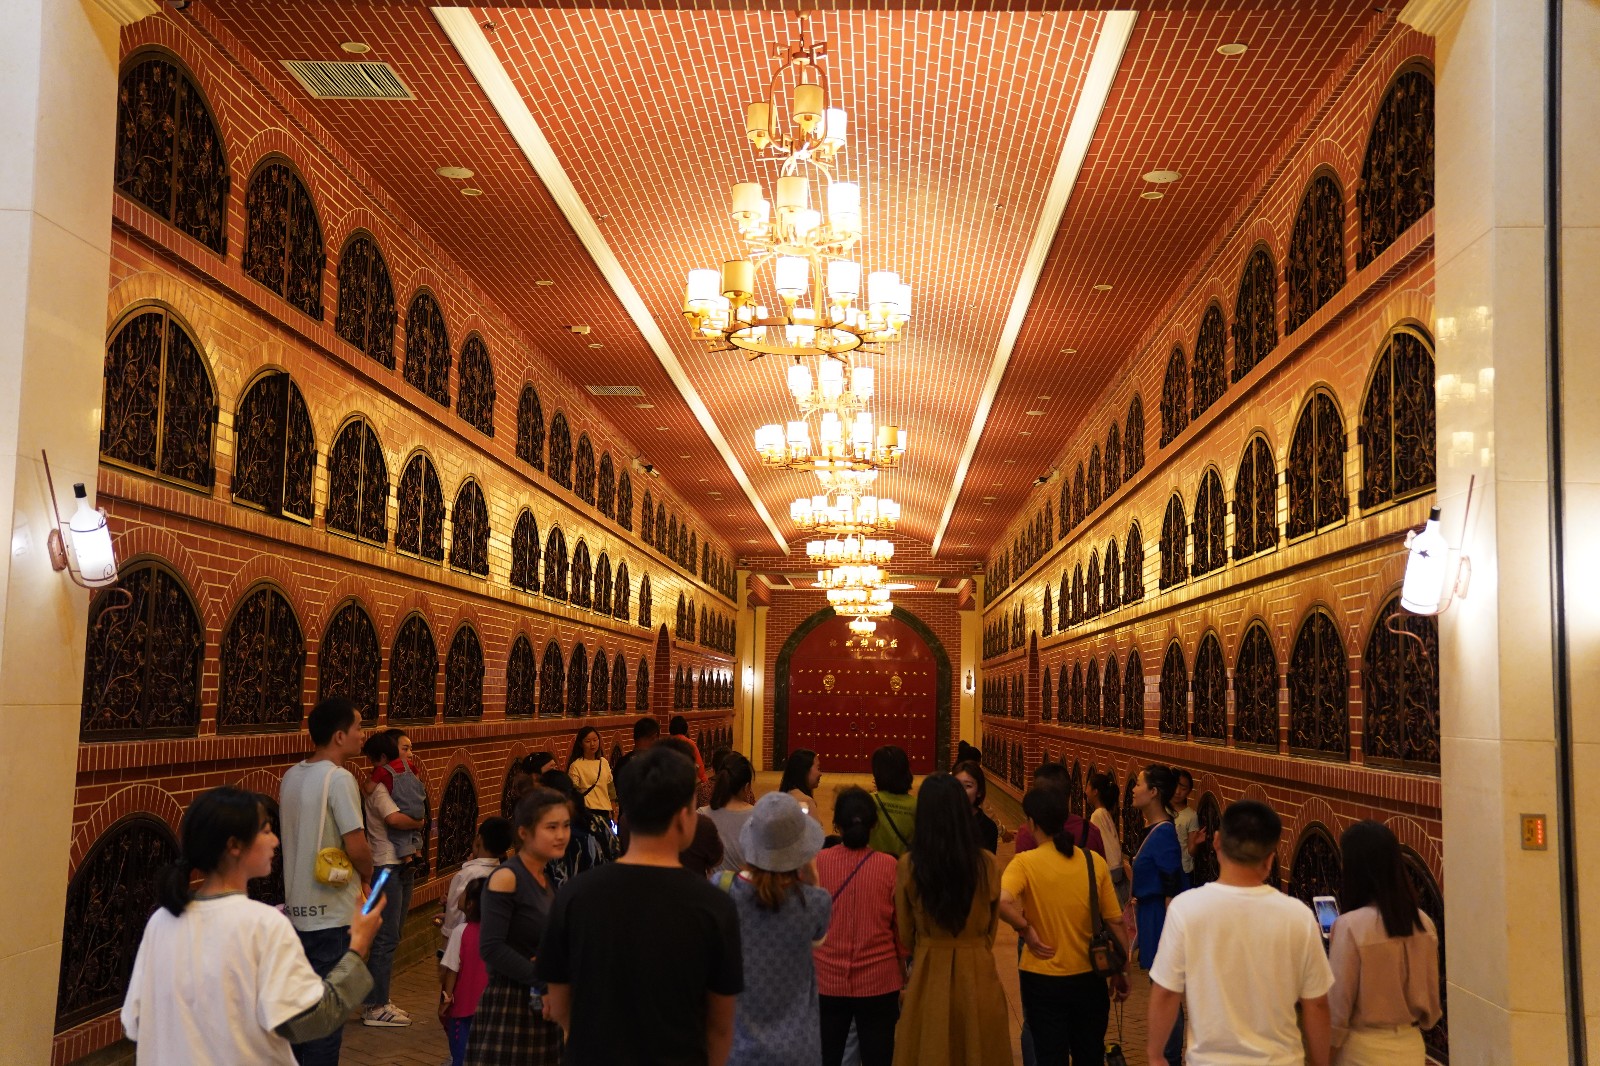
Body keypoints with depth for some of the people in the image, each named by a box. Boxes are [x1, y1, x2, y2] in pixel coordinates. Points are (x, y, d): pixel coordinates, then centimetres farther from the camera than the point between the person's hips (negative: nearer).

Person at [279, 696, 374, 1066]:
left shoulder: (291, 776, 8)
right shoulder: (339, 778, -17)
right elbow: (356, 847, -21)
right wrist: (367, 875, -1)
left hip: (297, 909, 8)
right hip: (332, 914, -8)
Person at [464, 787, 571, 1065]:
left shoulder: (547, 879, 12)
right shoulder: (506, 878, -12)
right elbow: (491, 947, -20)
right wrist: (541, 978, -22)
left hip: (543, 1005, 7)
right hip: (509, 1003, -7)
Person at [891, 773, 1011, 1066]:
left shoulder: (908, 865, -11)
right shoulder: (986, 864, -9)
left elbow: (904, 933, 0)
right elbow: (992, 927, 5)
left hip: (928, 975, -1)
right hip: (978, 975, 1)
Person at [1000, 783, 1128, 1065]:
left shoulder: (1025, 863, -14)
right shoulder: (1095, 862, -5)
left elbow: (1002, 902, -33)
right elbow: (1116, 921, 0)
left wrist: (1025, 930, -16)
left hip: (1043, 980, -3)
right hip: (1089, 978, 3)